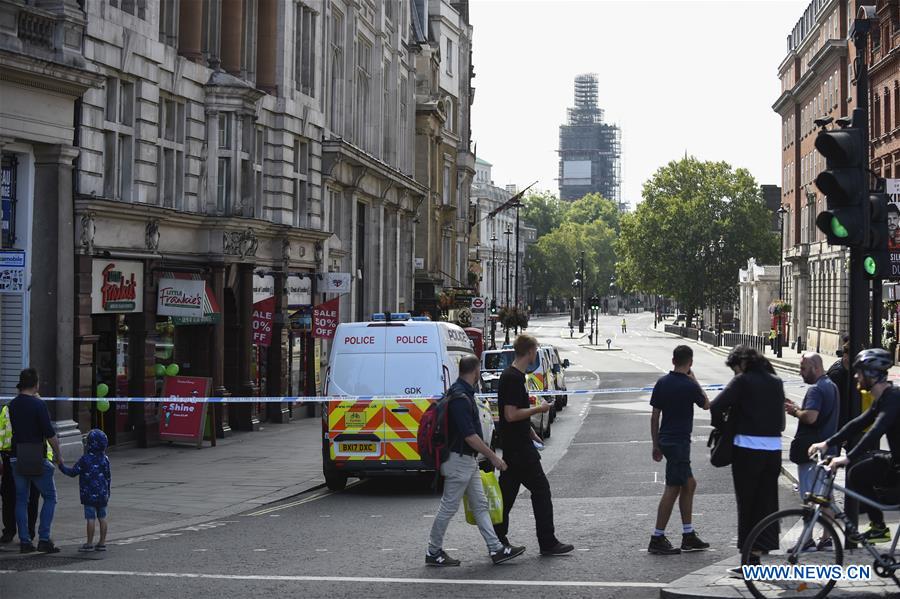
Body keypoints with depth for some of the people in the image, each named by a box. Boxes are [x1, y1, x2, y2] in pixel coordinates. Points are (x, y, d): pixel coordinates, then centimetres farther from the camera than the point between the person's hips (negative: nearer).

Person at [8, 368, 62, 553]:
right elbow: (49, 434, -14)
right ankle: (44, 539, -4)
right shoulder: (38, 405, -13)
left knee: (21, 500, 10)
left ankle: (24, 541, 7)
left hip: (17, 458, 6)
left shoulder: (13, 405, 6)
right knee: (50, 497, 4)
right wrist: (59, 455, -3)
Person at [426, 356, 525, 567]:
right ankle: (433, 552, 10)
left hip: (468, 459, 10)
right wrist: (493, 457, -20)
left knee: (480, 505, 8)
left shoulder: (463, 393, 10)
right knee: (449, 507, 0)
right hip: (458, 460, -10)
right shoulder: (460, 398, -22)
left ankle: (496, 549, 9)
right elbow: (470, 436, -25)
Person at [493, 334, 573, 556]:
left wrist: (531, 433, 26)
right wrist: (539, 409, -14)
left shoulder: (511, 376, 14)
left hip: (513, 446, 10)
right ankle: (548, 543, 1)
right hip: (519, 447, -10)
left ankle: (498, 541, 12)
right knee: (540, 489, -3)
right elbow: (511, 415, -24)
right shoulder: (514, 379, -18)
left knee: (507, 492, 10)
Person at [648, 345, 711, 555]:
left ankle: (688, 536, 19)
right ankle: (657, 539, -5)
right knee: (672, 489, -5)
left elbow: (654, 416, 8)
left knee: (689, 484, 16)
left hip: (665, 440, 8)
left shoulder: (662, 383, 4)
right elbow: (706, 405, 5)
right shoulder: (689, 386, -15)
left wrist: (656, 445, 15)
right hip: (679, 442, -8)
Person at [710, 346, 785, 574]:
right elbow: (780, 416, 12)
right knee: (767, 502, 11)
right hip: (773, 448, 5)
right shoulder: (776, 382, 11)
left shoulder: (743, 381, -8)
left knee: (747, 504, 3)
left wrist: (721, 425, 2)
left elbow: (716, 406, -15)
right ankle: (761, 548, 14)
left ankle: (750, 559, 3)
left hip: (747, 448, -5)